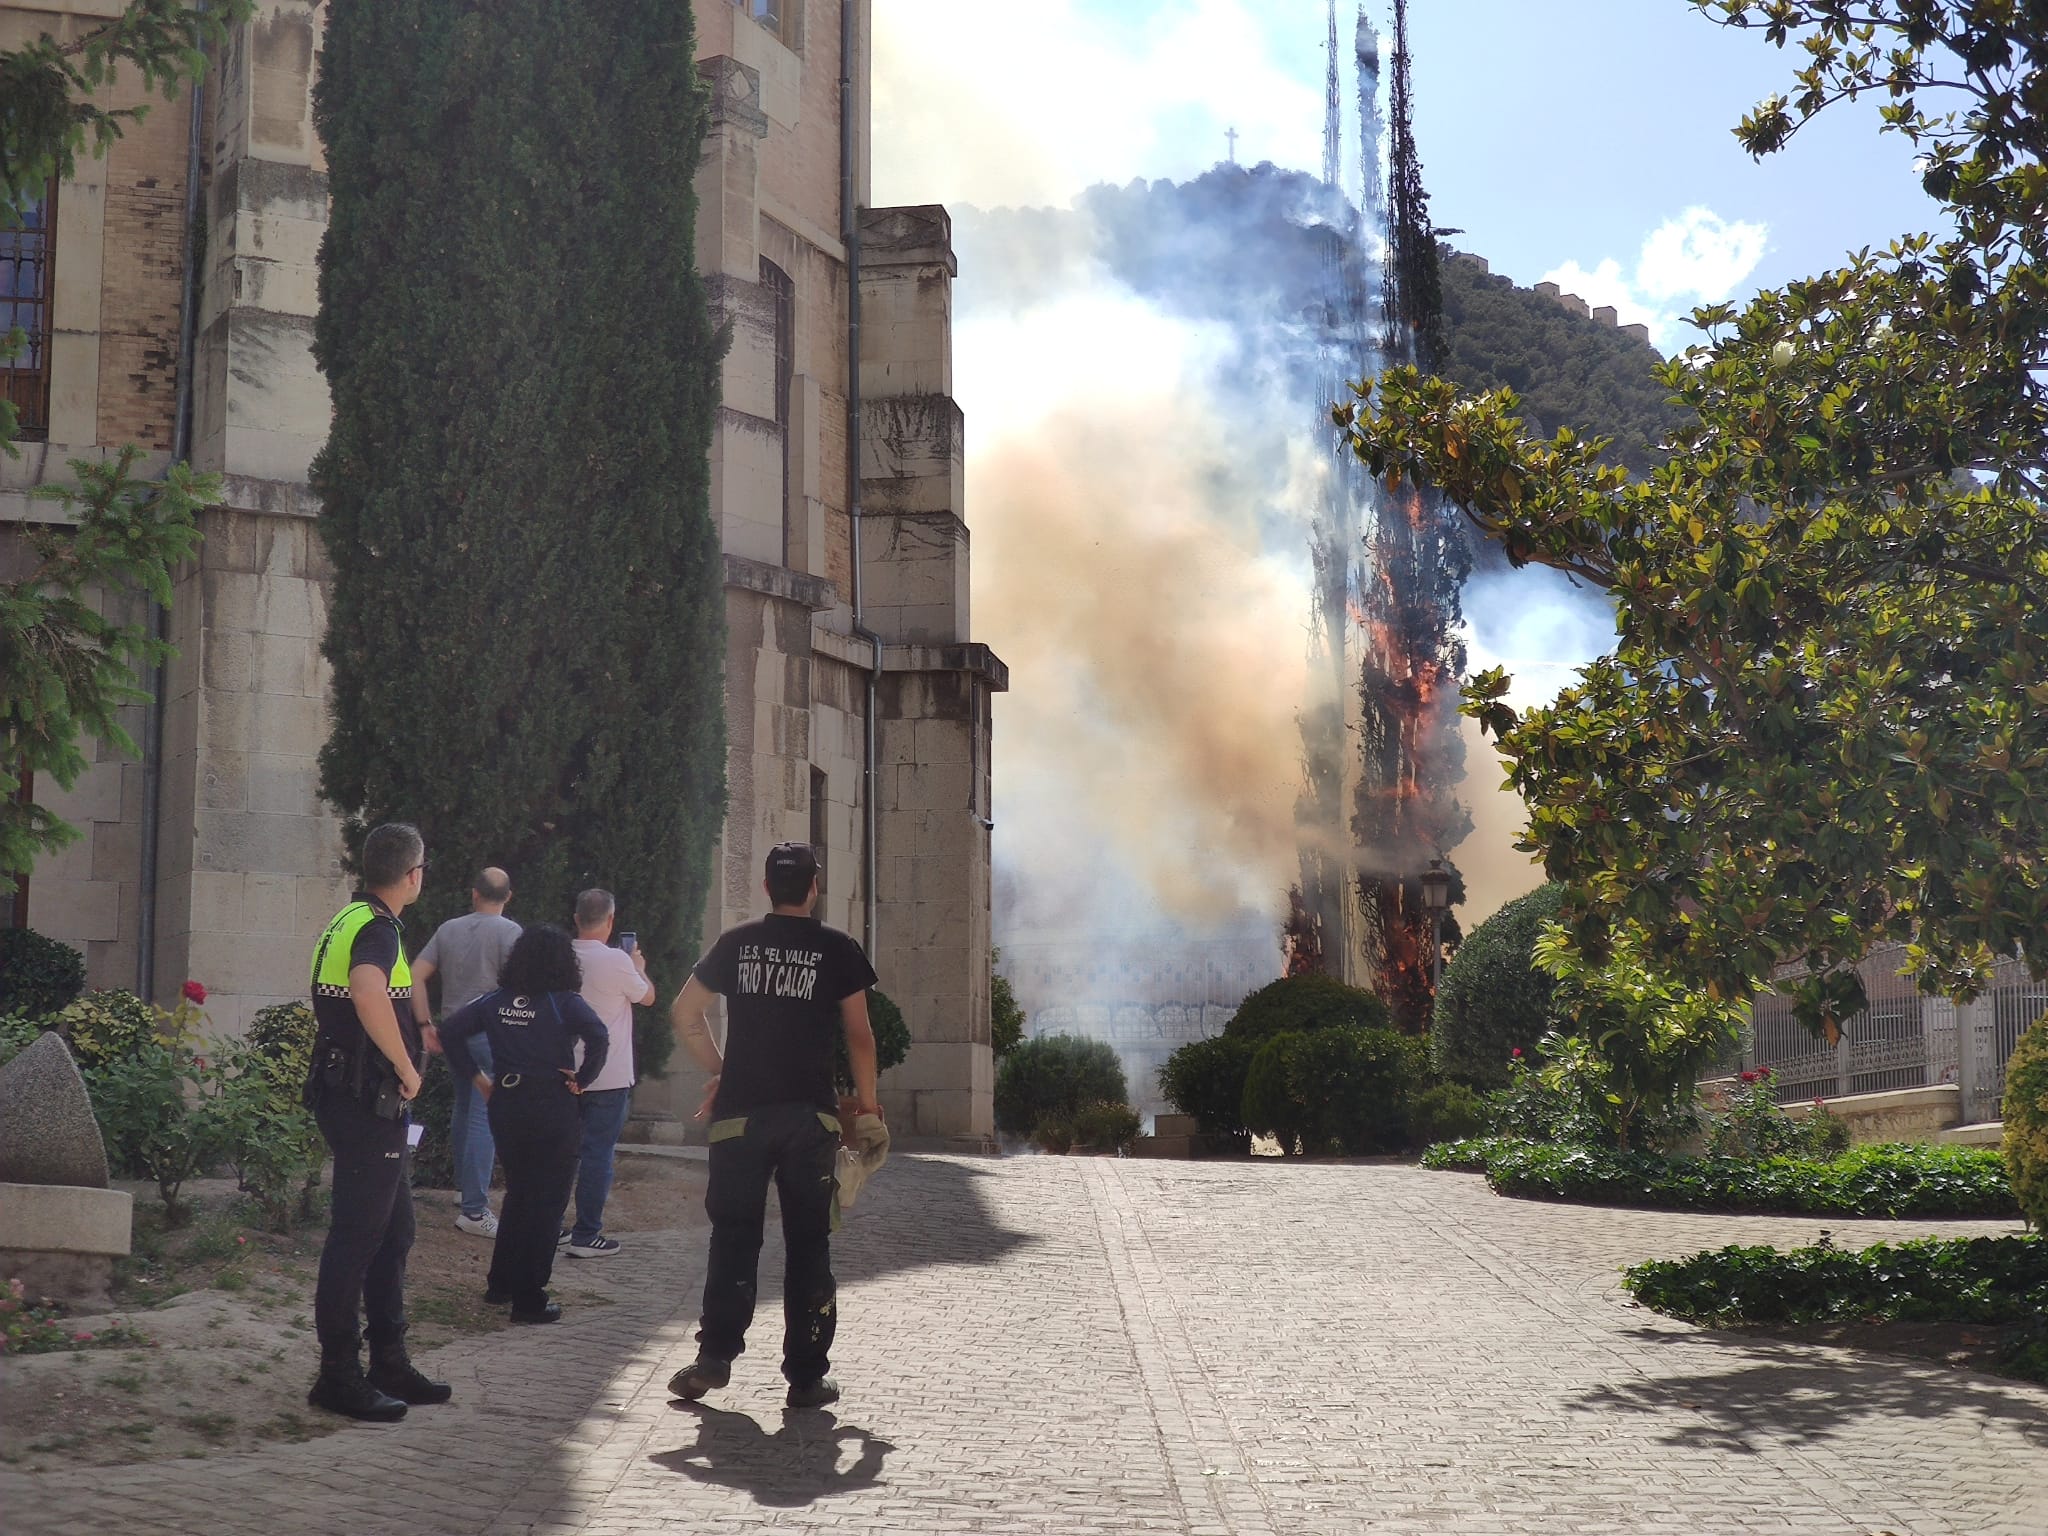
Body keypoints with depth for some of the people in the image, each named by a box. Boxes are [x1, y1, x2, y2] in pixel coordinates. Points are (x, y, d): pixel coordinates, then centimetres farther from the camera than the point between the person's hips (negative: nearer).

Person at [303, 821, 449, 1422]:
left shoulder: (349, 920, 17)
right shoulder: (378, 929, -16)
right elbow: (368, 992, -37)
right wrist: (406, 1065, -26)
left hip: (351, 1096, 11)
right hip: (369, 1101, -11)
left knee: (394, 1231, 16)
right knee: (357, 1236, -6)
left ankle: (390, 1362, 24)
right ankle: (338, 1377, -2)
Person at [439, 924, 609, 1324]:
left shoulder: (496, 1000, 5)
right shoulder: (564, 1003, -9)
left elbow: (450, 1029, 1)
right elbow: (599, 1036, -25)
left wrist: (476, 1078, 5)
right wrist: (582, 1080, -12)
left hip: (505, 1104, 5)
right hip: (553, 1109, -5)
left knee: (517, 1194, 22)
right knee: (547, 1202, 4)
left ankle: (500, 1283, 29)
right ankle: (529, 1301, 5)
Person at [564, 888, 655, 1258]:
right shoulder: (616, 961, -16)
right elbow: (647, 995, 1)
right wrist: (639, 967, 21)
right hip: (608, 1077, -5)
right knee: (598, 1154, -1)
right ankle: (587, 1235, -1)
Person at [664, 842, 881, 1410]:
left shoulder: (736, 944, 6)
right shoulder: (838, 951, -1)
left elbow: (684, 1014, 8)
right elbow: (859, 1036, 0)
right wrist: (866, 1101, 11)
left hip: (741, 1113, 1)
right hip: (810, 1115, -1)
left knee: (733, 1236, 10)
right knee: (808, 1244, 5)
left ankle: (715, 1356, 2)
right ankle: (806, 1377, 5)